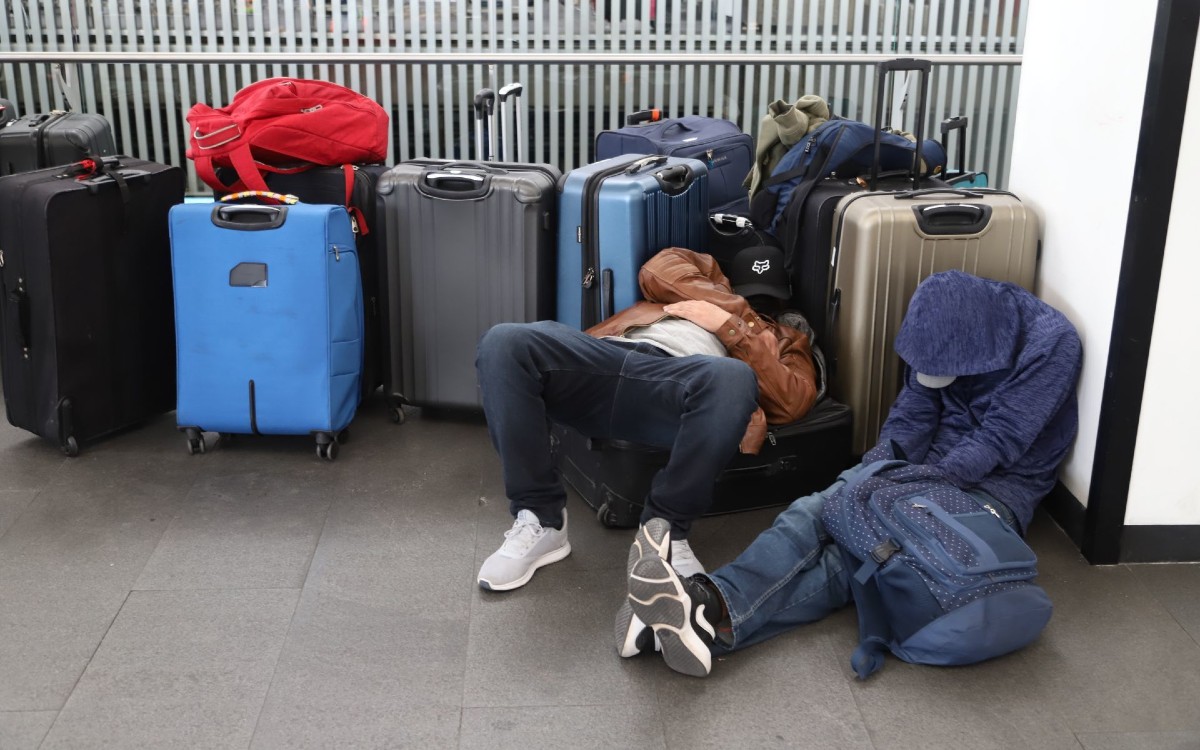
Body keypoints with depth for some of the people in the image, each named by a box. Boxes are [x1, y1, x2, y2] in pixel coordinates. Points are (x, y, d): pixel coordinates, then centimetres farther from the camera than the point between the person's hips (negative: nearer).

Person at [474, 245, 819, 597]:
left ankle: (665, 529, -18)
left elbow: (795, 400, 9)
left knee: (733, 378, -38)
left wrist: (730, 326, 6)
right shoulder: (704, 275, 39)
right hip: (608, 355, 2)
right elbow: (656, 272, 16)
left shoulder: (784, 337, 31)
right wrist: (735, 305, 14)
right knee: (506, 342, -26)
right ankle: (540, 520, -17)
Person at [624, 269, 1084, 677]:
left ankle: (714, 617, -53)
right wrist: (877, 463, -16)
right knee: (813, 512, -26)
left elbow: (1001, 440, -15)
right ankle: (705, 604, -50)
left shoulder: (1052, 342, -13)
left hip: (1000, 482, -5)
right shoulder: (944, 330, 3)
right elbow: (913, 414, 3)